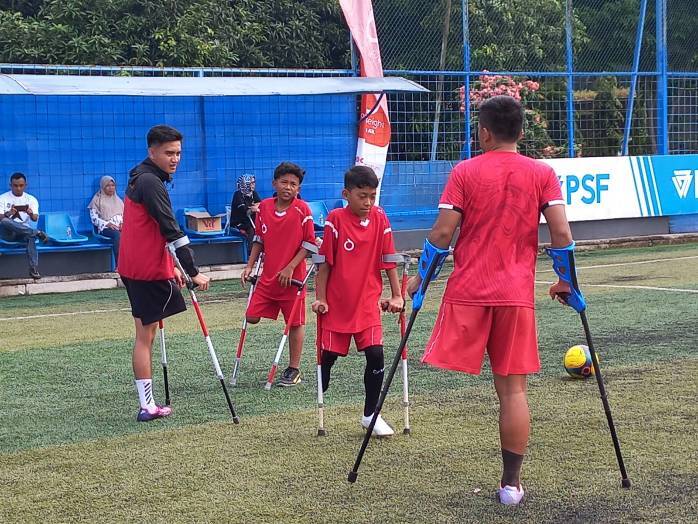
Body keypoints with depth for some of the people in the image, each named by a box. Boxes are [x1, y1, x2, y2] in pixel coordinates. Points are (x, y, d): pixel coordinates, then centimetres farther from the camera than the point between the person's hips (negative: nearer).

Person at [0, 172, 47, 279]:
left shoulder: (31, 199, 7)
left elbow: (35, 218, -7)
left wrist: (30, 214, -30)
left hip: (23, 232, 1)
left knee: (31, 236, -36)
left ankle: (33, 269, -36)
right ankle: (37, 233, -35)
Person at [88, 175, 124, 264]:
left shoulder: (118, 200, 24)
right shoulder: (97, 200, 9)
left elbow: (125, 215, 21)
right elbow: (94, 218, 0)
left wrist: (123, 223, -3)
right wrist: (107, 224, -14)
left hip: (119, 226, 4)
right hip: (105, 227, -4)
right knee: (117, 234, -39)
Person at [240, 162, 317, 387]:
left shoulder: (302, 210, -10)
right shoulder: (264, 207, 3)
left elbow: (309, 244, -9)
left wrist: (290, 268, -15)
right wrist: (250, 266, 8)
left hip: (292, 277, -4)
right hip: (268, 276, 4)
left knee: (295, 323, 4)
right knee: (252, 316, -2)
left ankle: (293, 370, 16)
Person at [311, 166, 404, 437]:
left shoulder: (380, 219, -3)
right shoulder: (336, 219, -10)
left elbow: (389, 260, 2)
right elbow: (325, 262, -7)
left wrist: (396, 296, 0)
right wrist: (320, 298, -7)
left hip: (367, 303, 2)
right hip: (336, 303, -2)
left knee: (375, 354, -9)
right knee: (328, 356, 6)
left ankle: (370, 414, 5)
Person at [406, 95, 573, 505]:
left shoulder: (465, 172, 0)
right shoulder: (542, 174, 3)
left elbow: (443, 232, -5)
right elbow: (561, 233, -5)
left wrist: (421, 277, 7)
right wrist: (566, 281, 8)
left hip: (467, 291, -1)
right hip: (517, 294, 2)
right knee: (513, 389, 5)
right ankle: (511, 483, 7)